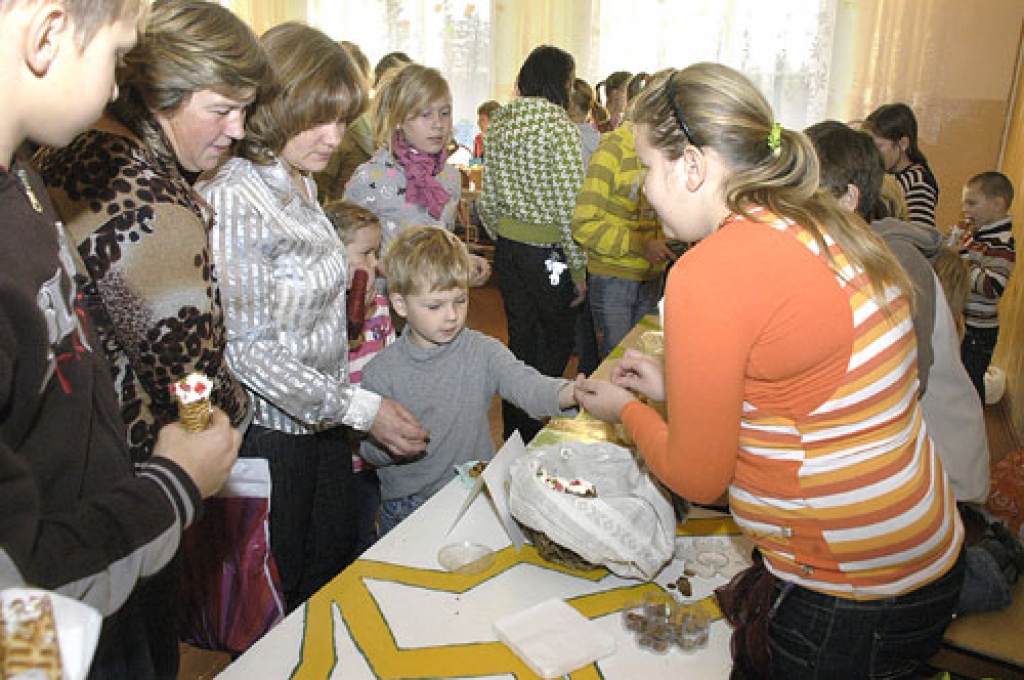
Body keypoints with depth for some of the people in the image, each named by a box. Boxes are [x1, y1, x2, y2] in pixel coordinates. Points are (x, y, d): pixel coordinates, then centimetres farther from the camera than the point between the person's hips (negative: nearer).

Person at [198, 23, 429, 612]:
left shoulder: (302, 184, 6)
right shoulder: (232, 197, -22)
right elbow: (248, 348, -24)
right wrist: (361, 408, -23)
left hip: (322, 418, 8)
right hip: (269, 428, -8)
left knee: (338, 570, 22)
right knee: (274, 596, 13)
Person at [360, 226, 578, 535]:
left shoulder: (482, 352, -5)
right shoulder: (381, 373, -6)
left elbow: (524, 384, -21)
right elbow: (371, 451, -1)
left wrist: (573, 393, -41)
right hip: (406, 507, 0)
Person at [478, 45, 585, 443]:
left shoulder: (499, 123, 7)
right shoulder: (559, 126, -15)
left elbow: (488, 201, 10)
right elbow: (569, 207, -18)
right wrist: (579, 270, -11)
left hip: (508, 248, 7)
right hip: (547, 253, -7)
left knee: (520, 338, 18)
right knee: (556, 340, 11)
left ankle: (514, 433, 29)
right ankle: (534, 436, 17)